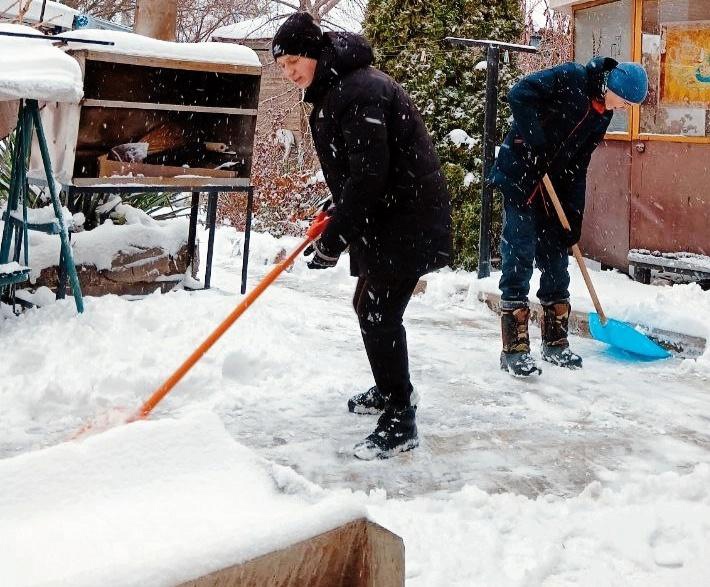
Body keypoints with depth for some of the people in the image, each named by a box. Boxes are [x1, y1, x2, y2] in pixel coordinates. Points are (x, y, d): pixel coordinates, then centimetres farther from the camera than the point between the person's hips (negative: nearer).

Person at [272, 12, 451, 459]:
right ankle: (388, 391, 37)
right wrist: (337, 209, 24)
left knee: (380, 314, -11)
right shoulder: (334, 90, 13)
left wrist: (334, 238, -25)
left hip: (407, 218, -11)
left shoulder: (359, 90, -21)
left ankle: (401, 422, -2)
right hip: (383, 217, 11)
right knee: (368, 305, 19)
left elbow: (369, 173, -27)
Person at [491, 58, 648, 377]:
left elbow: (578, 166, 9)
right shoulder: (571, 78, -14)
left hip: (553, 187, 8)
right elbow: (519, 95, -22)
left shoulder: (602, 115, 8)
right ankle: (514, 350, -3)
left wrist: (573, 217, 3)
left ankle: (555, 343, 21)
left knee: (556, 262, 9)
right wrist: (536, 143, -26)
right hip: (519, 177, -8)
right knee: (519, 261, -8)